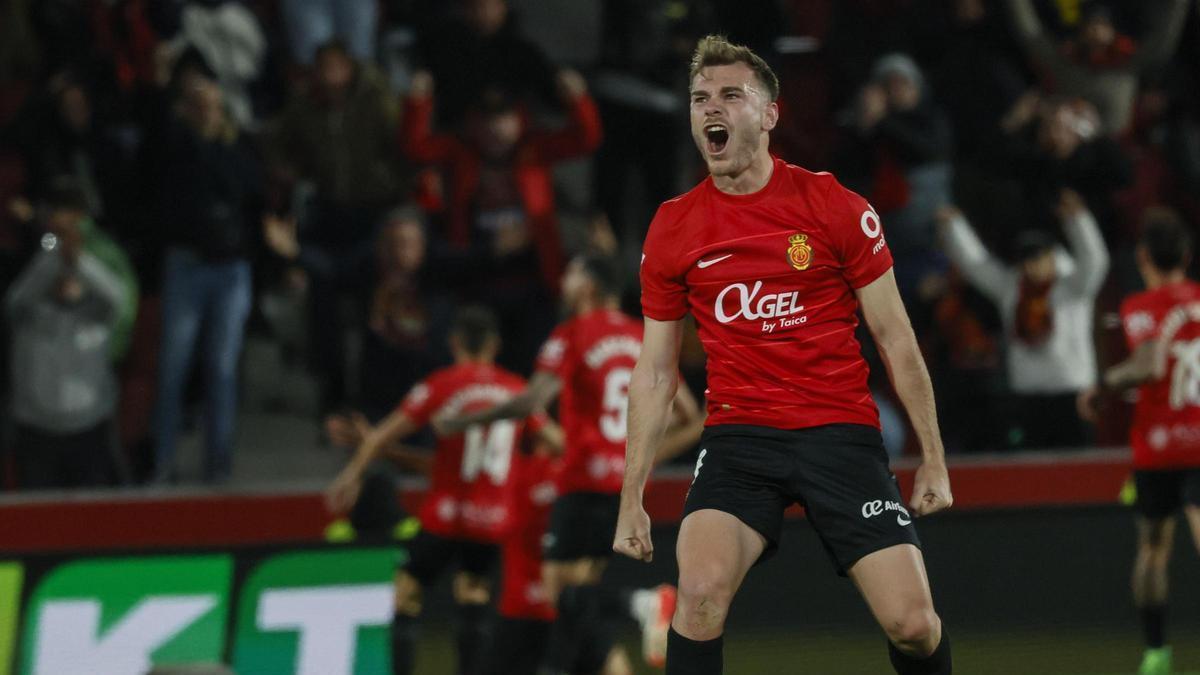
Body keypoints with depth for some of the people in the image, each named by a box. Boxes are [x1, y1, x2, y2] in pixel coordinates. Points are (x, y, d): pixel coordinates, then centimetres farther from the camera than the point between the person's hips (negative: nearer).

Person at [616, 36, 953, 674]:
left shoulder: (835, 207, -2)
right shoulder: (672, 228, 4)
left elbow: (895, 339, 4)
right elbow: (654, 373, 11)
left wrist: (933, 459, 3)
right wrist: (632, 498, 9)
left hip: (841, 431, -1)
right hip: (738, 436, 1)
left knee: (912, 624, -9)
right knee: (701, 591, -27)